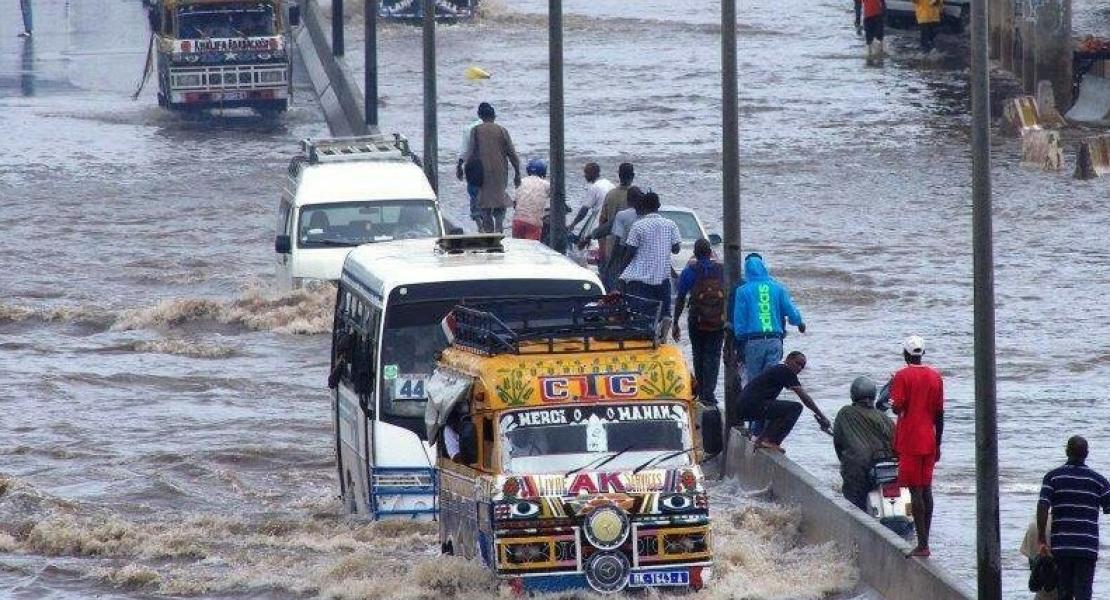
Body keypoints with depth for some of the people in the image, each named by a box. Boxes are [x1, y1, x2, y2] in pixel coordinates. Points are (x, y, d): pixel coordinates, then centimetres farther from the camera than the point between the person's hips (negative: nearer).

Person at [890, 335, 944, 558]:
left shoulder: (902, 376, -9)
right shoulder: (935, 377, 8)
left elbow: (898, 407, -15)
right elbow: (939, 414, 10)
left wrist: (892, 402, 8)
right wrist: (938, 444, 17)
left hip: (909, 443, -5)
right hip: (929, 443, 5)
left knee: (915, 491, -6)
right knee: (926, 490, 12)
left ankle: (922, 544, -10)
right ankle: (925, 542, 14)